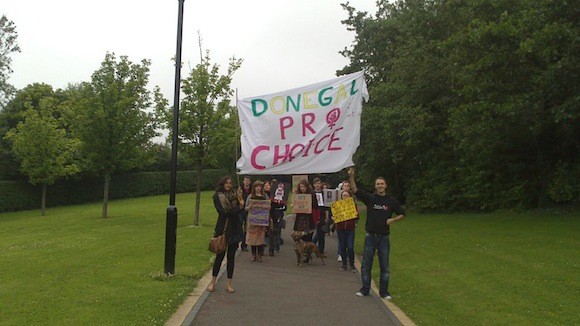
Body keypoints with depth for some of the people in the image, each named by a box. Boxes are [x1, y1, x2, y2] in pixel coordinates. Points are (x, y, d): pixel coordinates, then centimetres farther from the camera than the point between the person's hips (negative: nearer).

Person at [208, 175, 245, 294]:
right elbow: (222, 212, -14)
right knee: (220, 255, 2)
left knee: (231, 256, 7)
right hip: (223, 229, -3)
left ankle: (229, 284, 14)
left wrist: (240, 200, -17)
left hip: (234, 229, 3)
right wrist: (238, 208, -11)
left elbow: (240, 210, 1)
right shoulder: (217, 196, -2)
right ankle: (213, 282, 16)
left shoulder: (235, 195, 9)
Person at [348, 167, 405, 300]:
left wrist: (392, 220, -7)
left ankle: (384, 292, 18)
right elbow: (355, 190, -11)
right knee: (366, 265, 5)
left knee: (384, 266, 7)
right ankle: (365, 289, 18)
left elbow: (402, 214, 11)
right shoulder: (370, 198, 0)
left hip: (384, 238, 0)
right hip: (370, 237, 0)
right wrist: (351, 177, -25)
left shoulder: (391, 201, 2)